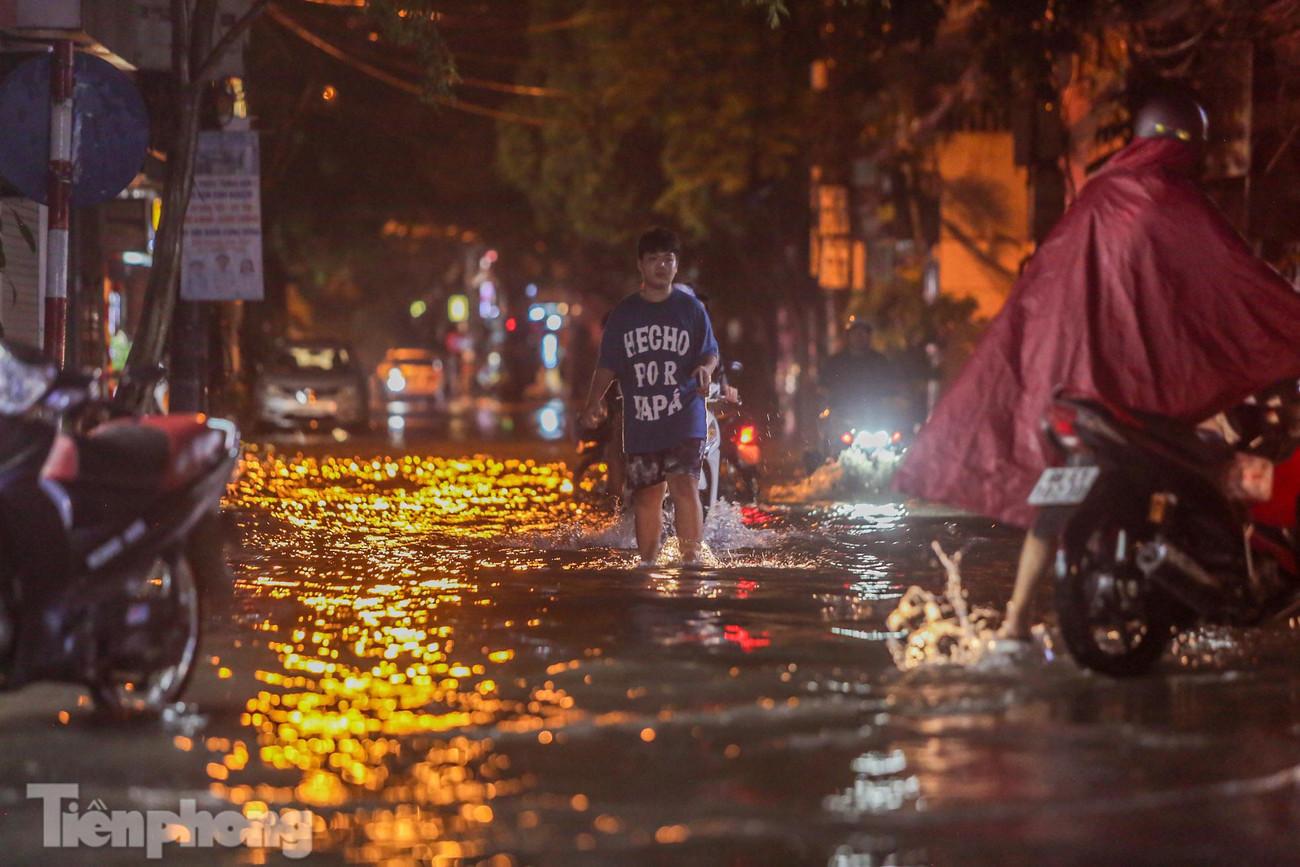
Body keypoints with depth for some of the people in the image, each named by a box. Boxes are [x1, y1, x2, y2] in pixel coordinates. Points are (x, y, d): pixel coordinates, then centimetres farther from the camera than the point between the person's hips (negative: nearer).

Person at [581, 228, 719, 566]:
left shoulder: (690, 309, 5)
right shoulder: (624, 313, 8)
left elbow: (711, 353, 9)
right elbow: (608, 364, 9)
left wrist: (705, 369, -15)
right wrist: (595, 399, -7)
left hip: (684, 420, -2)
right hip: (639, 422, 2)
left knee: (684, 486, -18)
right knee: (646, 496, 8)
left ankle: (691, 557, -19)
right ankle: (647, 563, 19)